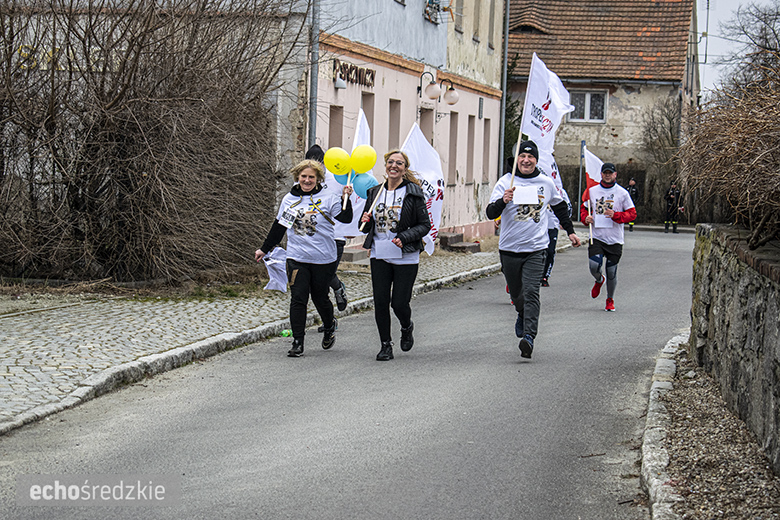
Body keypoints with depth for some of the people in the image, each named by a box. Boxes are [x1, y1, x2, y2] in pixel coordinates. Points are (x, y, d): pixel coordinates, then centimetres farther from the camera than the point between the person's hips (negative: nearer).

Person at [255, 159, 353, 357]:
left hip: (323, 259, -2)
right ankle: (297, 342, -3)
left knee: (320, 298, 10)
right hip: (296, 258, 2)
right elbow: (278, 227, 16)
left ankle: (329, 326, 40)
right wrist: (264, 249, 20)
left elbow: (346, 218, -9)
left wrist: (346, 198, -23)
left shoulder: (328, 198, -2)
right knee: (298, 299, -6)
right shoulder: (289, 199, 7)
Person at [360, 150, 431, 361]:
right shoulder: (375, 192, 9)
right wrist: (365, 222, -6)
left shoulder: (413, 193, -4)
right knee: (380, 301, 0)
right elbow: (367, 228, 17)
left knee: (399, 302, -3)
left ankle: (407, 328, 30)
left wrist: (404, 237, -17)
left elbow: (425, 225, -4)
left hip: (406, 257, -4)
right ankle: (385, 344, 14)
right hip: (379, 255, 4)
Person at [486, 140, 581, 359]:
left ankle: (529, 336, -23)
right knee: (516, 293, 15)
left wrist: (570, 231, 26)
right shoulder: (505, 182, -2)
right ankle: (522, 316, 47)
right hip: (509, 248, 1)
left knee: (531, 292, -16)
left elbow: (560, 207, 24)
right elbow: (490, 213, -12)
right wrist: (503, 201, -32)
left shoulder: (546, 183, 5)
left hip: (536, 249, -1)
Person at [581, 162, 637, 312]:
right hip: (596, 236, 1)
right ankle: (599, 280, 20)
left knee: (611, 271, 2)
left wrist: (615, 215, -16)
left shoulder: (622, 193, 1)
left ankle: (610, 300, 24)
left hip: (615, 239, -1)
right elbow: (584, 208, 21)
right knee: (594, 265, -17)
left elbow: (632, 214, 0)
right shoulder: (592, 191, 8)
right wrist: (585, 218, -2)